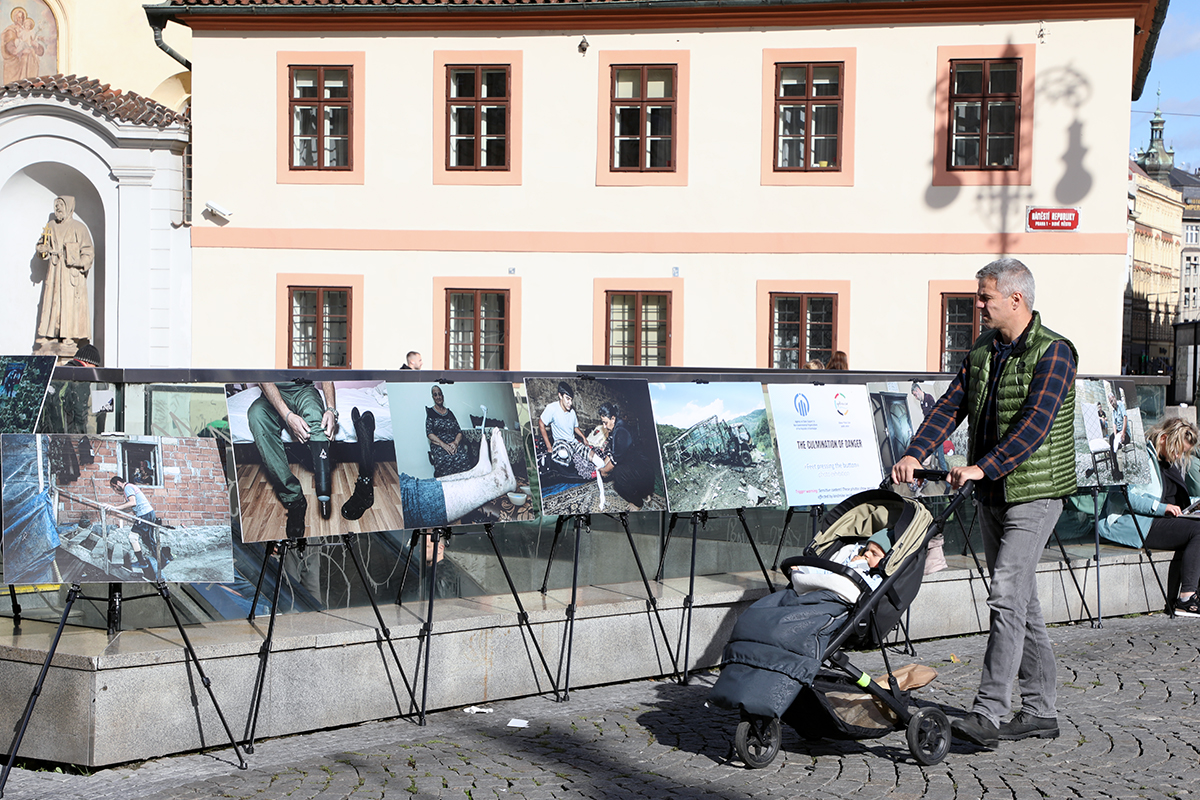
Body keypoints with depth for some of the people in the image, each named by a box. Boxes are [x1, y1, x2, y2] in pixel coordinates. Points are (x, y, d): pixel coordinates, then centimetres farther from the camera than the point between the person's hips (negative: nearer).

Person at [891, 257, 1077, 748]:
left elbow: (1036, 423, -22)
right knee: (1021, 602, 11)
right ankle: (1040, 711, 17)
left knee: (1007, 597, -15)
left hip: (1034, 492, -8)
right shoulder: (981, 353, 12)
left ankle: (988, 713, -17)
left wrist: (982, 467, -30)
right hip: (991, 494, 8)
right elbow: (951, 407, 6)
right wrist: (915, 453, -10)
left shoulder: (1053, 353, -11)